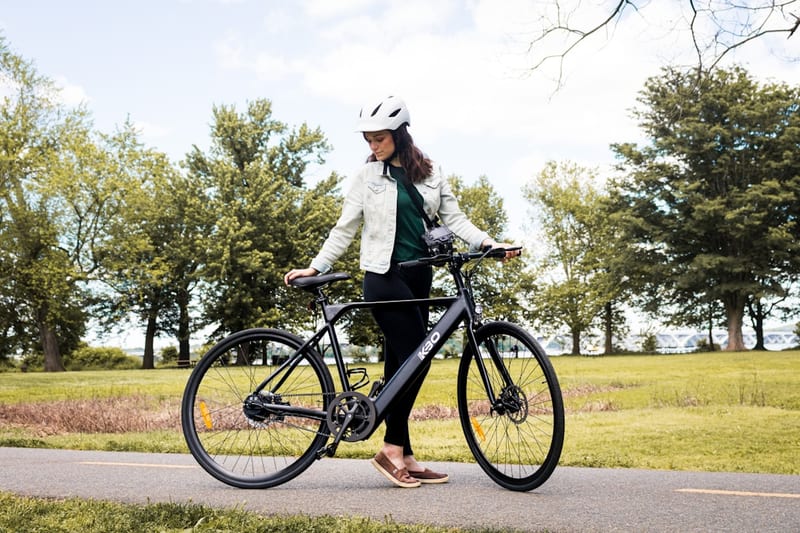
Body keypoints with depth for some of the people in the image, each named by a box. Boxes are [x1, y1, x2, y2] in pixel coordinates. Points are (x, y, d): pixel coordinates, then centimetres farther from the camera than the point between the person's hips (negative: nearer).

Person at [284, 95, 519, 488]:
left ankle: (401, 456, 11)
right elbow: (345, 229, 3)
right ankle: (394, 449, -4)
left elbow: (453, 217, 6)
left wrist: (486, 241, -9)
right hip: (384, 276, -4)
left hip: (419, 276, 4)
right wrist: (315, 267, -2)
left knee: (401, 364, 7)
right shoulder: (367, 176, 0)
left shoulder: (428, 173, 9)